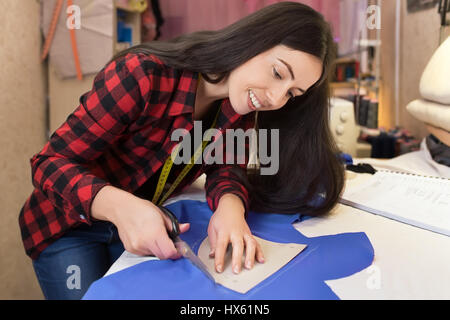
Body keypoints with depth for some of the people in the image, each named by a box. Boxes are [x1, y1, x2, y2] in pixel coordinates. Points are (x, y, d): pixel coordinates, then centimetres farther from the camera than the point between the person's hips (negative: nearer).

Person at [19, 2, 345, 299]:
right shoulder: (143, 75, -32)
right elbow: (51, 163, -28)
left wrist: (230, 204, -39)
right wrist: (119, 206, -47)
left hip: (149, 227, 5)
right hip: (69, 227, -4)